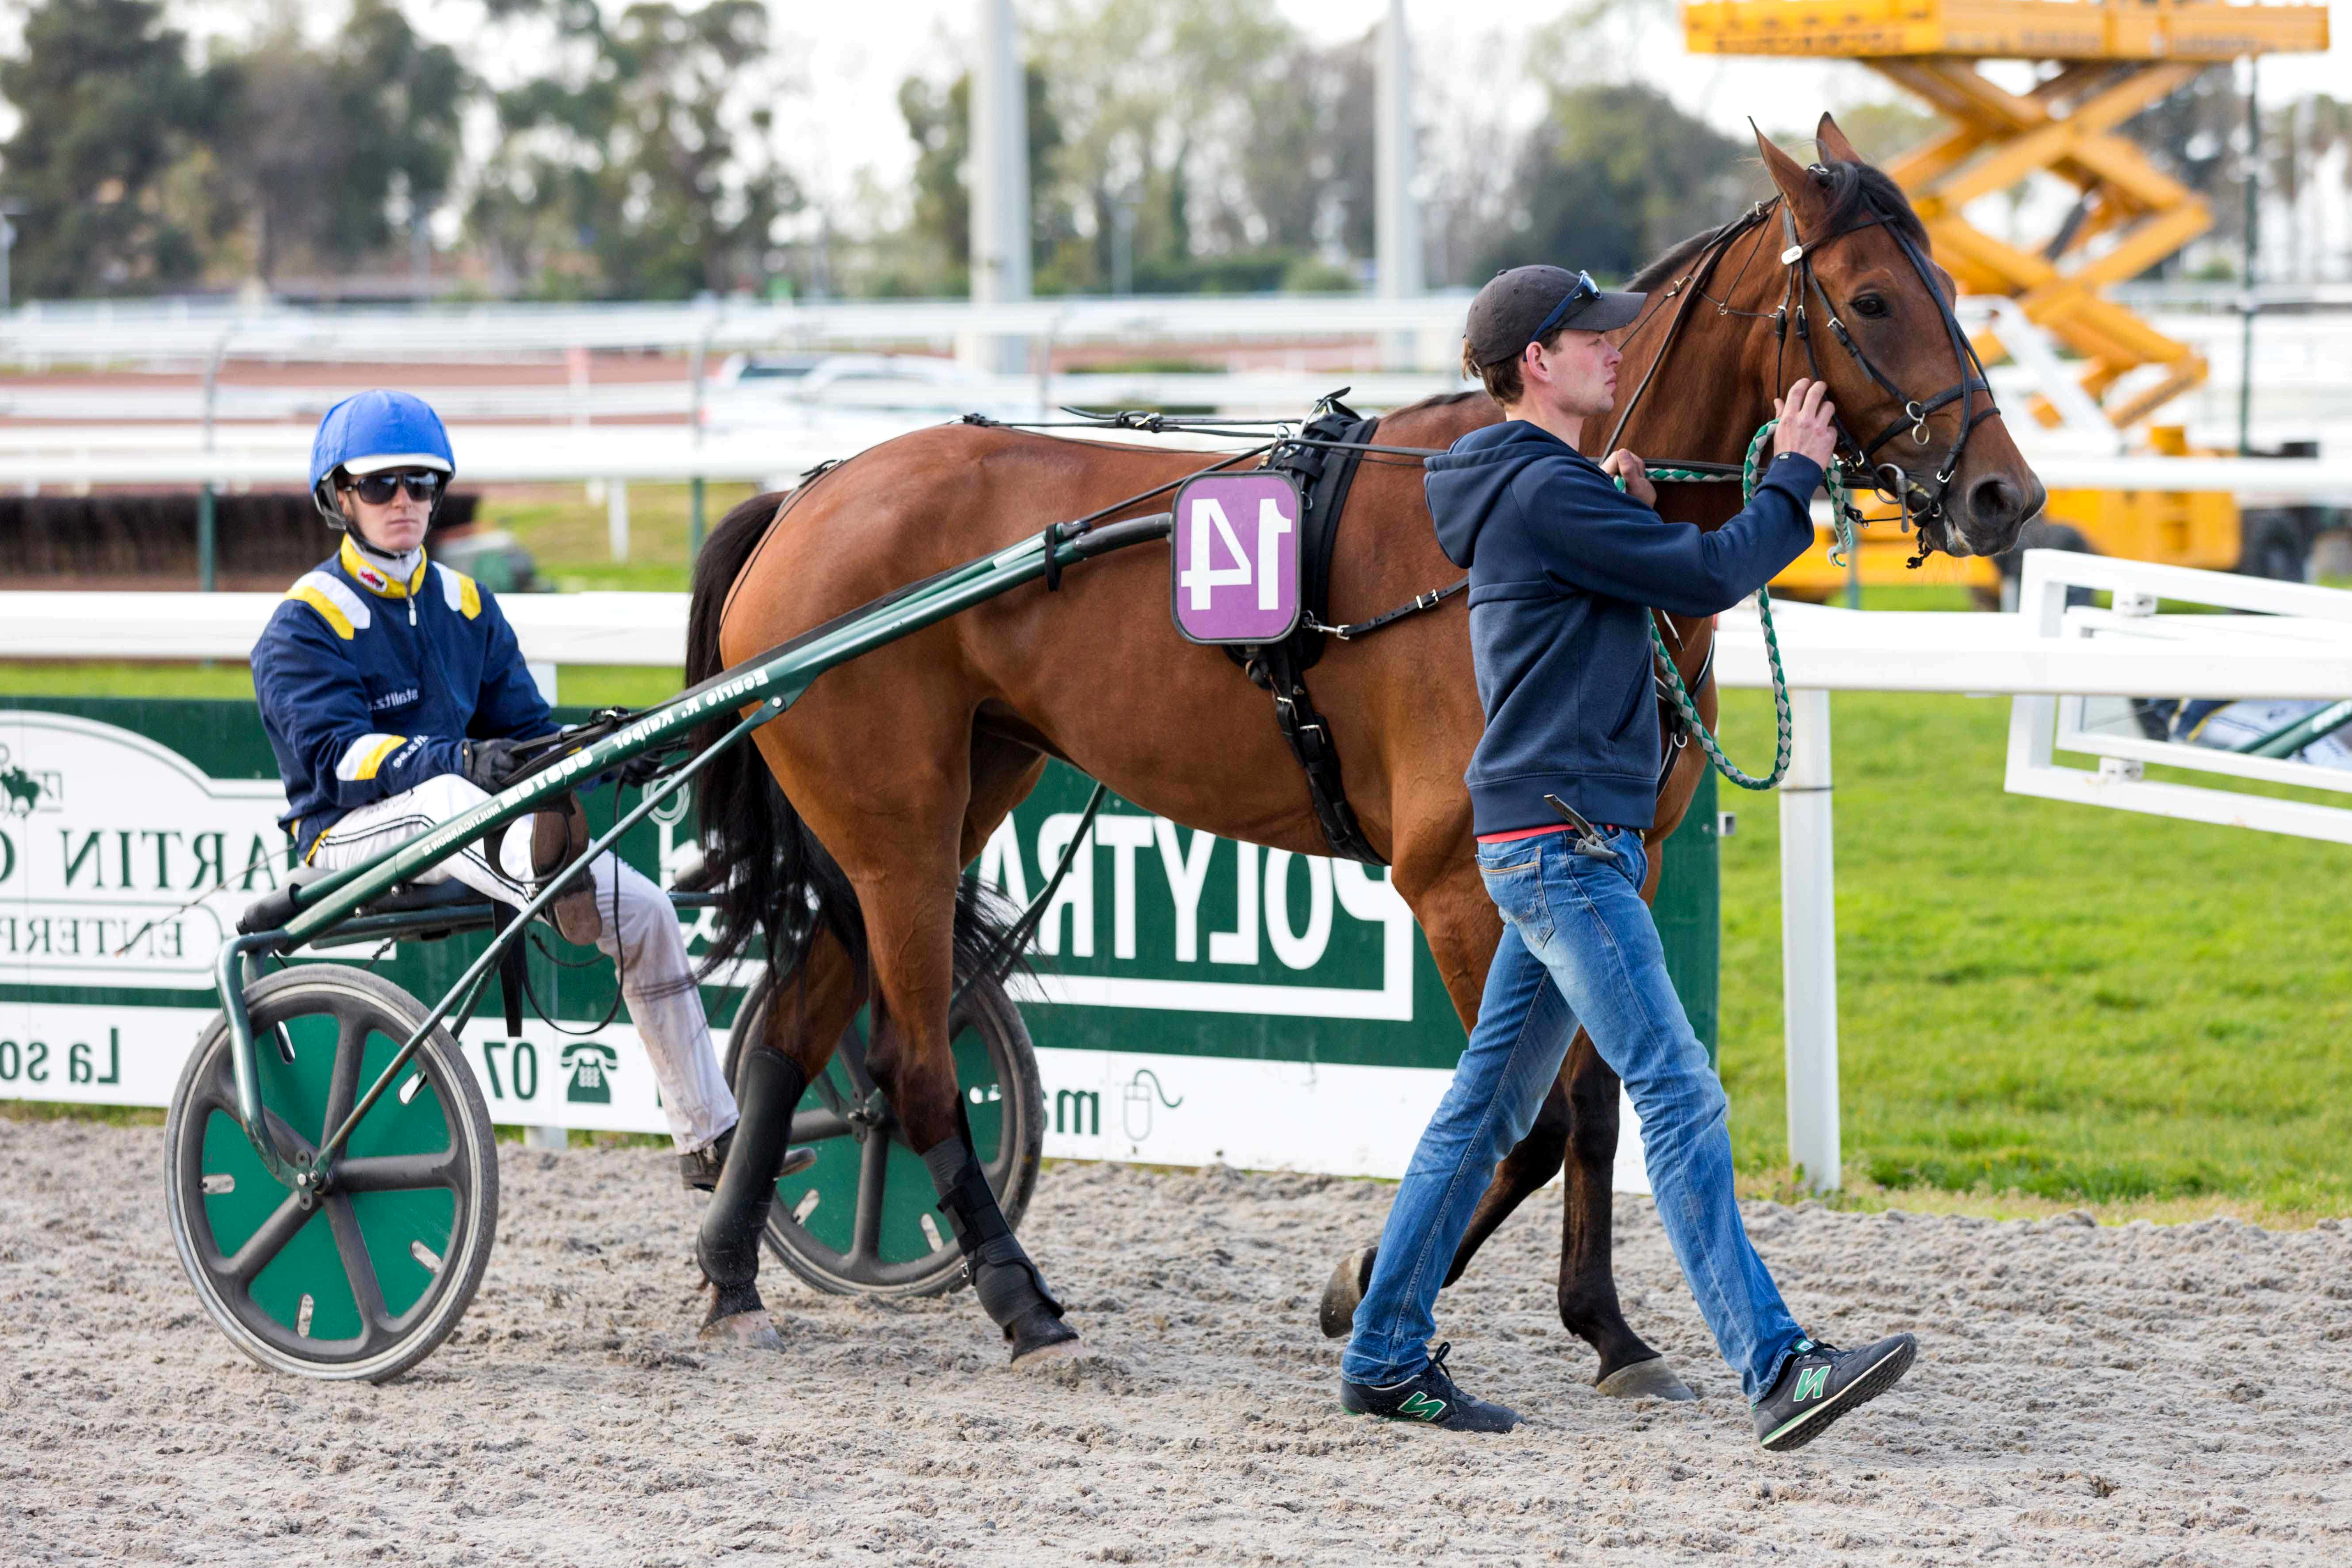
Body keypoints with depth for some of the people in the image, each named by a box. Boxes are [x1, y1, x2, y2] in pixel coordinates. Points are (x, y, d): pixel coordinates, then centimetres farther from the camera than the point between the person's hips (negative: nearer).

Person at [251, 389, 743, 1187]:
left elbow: (526, 728, 10)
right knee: (442, 795, -39)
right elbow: (336, 756, -20)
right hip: (351, 836, -6)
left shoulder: (466, 606, 16)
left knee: (647, 911, -7)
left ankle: (711, 1136, -2)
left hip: (473, 846, 6)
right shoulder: (304, 625, -4)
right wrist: (458, 759, -36)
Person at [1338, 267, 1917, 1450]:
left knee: (1490, 1103, 14)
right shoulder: (1544, 491, -15)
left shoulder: (1540, 489, 18)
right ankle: (1775, 1370, -20)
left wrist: (1632, 508, 7)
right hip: (1562, 841, -11)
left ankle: (1385, 1357, 19)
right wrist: (1793, 474, -4)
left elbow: (1659, 584, 24)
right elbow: (1709, 578, -17)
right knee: (1678, 1098, -15)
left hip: (1549, 848, 11)